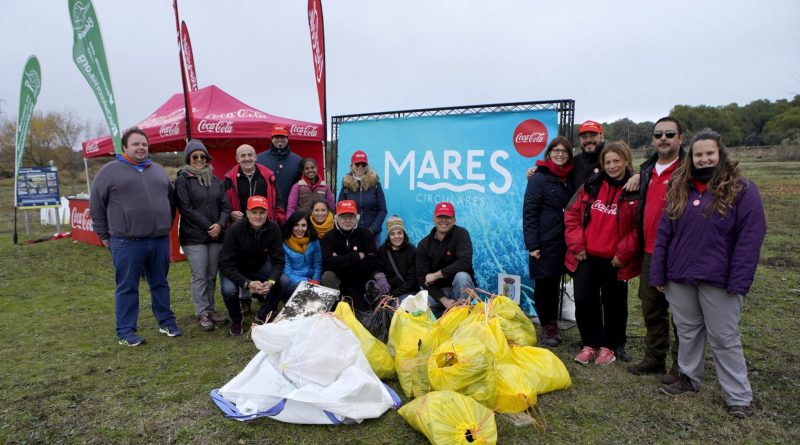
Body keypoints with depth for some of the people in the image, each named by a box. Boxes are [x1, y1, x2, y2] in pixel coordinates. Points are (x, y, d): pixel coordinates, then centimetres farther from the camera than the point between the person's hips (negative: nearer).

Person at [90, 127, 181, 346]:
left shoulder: (158, 170, 14)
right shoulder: (110, 171, 0)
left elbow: (170, 199, 22)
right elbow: (96, 205, 2)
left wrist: (167, 226, 16)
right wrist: (104, 235, 2)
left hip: (160, 240, 4)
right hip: (127, 242, -4)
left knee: (160, 284, 14)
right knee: (127, 288, 5)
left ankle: (166, 322, 26)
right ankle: (126, 331, 15)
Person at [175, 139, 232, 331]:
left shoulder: (215, 181, 13)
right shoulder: (182, 180, -1)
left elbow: (226, 206, 9)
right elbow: (186, 209, -9)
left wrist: (220, 224, -9)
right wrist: (208, 227, -12)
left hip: (216, 236, 4)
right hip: (194, 237, -4)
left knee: (212, 275, 8)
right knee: (200, 276, -1)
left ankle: (210, 309, 21)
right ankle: (202, 313, 10)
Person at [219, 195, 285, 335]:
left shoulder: (273, 228, -19)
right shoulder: (235, 229, -27)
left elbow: (278, 260, -17)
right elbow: (226, 265, -26)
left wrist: (271, 281, -36)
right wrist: (248, 283, -39)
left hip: (259, 266, 3)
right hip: (234, 269, -2)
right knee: (229, 290, -32)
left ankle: (263, 315, 4)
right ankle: (236, 320, 2)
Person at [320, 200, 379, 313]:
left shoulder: (366, 234, -1)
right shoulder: (328, 237, -4)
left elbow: (372, 263, -14)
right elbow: (327, 263, -22)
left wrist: (340, 262, -19)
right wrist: (357, 256, -21)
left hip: (363, 283, 0)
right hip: (339, 281, 0)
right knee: (327, 276, -28)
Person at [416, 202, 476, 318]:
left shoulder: (461, 234, -10)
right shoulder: (424, 244, -3)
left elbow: (465, 262, -25)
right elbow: (422, 277, -8)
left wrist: (436, 275, -21)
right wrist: (443, 300, -20)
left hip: (460, 288, -2)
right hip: (438, 291, 3)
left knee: (462, 276, -34)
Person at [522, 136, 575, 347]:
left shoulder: (570, 178, 10)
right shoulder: (539, 178, -7)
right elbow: (529, 213, -10)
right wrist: (532, 245, -14)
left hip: (562, 241, 5)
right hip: (544, 242, -5)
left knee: (555, 283, 14)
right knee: (544, 284, 3)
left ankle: (552, 325, 28)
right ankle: (547, 327, 19)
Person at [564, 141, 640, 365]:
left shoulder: (636, 191, -6)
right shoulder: (591, 186, 4)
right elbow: (571, 215, 5)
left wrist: (623, 253, -11)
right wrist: (577, 245, -3)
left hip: (615, 261, -2)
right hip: (585, 257, 3)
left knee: (613, 304, 11)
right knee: (584, 301, 5)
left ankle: (609, 346, 30)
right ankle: (590, 343, 25)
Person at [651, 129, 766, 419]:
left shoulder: (742, 190, -5)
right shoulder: (679, 190, 7)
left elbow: (750, 238, -10)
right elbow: (663, 234, 8)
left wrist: (738, 282, -16)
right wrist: (658, 274, 4)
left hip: (718, 280, -4)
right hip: (680, 277, 4)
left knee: (724, 338, 4)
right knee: (687, 331, 16)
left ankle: (739, 397, 17)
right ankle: (689, 378, 33)